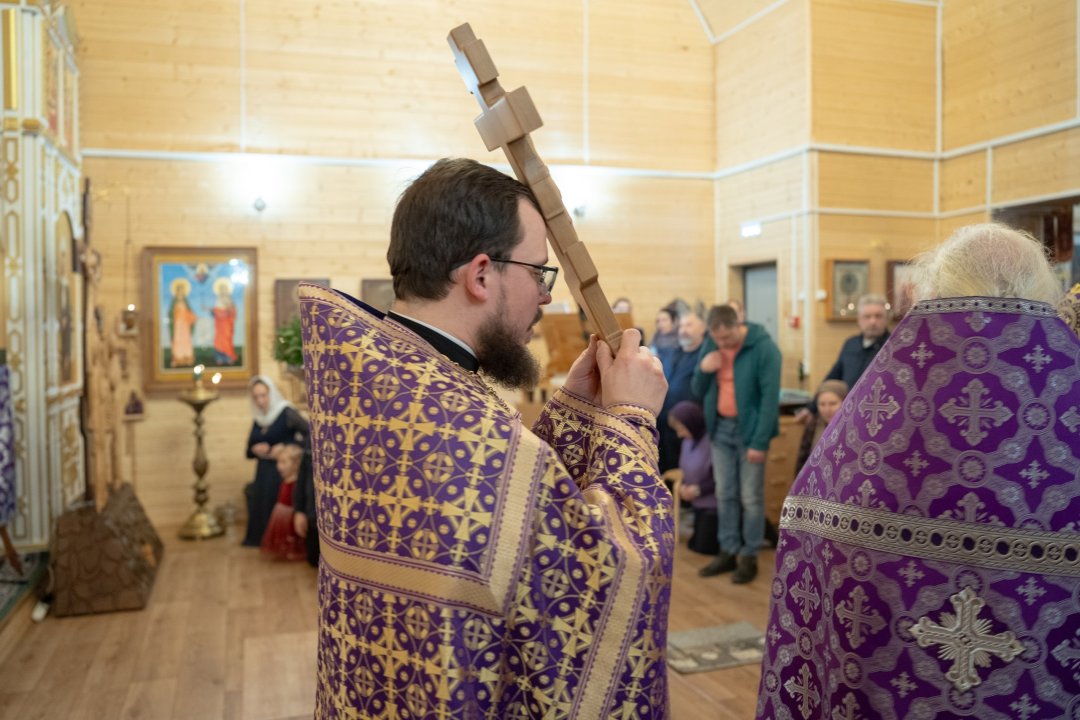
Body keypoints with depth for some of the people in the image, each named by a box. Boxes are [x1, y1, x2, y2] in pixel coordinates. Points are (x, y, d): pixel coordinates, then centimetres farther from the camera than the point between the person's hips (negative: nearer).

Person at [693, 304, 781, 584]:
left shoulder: (764, 348, -16)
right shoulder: (710, 346, 2)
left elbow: (770, 397, -17)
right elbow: (699, 391, 9)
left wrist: (760, 442, -19)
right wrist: (702, 370, -13)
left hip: (749, 429, -5)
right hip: (720, 428, 5)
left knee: (750, 497, 3)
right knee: (725, 495, 12)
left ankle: (749, 556, 15)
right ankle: (728, 551, 23)